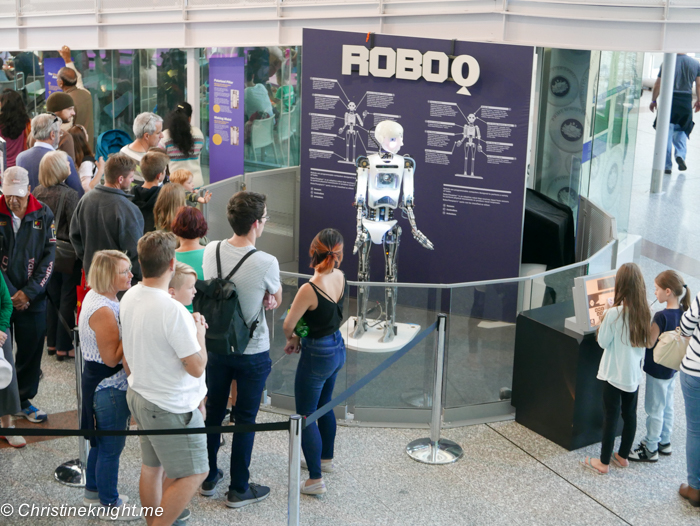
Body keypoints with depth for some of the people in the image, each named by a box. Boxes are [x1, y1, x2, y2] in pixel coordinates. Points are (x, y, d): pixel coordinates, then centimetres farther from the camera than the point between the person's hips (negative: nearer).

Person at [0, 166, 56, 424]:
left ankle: (24, 400, 25)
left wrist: (29, 292, -9)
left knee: (31, 350, 9)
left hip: (33, 298, 1)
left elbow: (49, 256, -2)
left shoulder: (43, 215, -1)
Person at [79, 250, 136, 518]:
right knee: (112, 446, 6)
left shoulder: (95, 296, 3)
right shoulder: (103, 311, -28)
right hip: (109, 387, -10)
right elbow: (112, 358, -25)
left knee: (102, 440, 24)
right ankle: (110, 502, 21)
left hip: (100, 383, 10)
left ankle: (93, 491, 41)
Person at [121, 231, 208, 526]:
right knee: (194, 473, 4)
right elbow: (197, 367, -22)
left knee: (151, 467, 20)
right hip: (171, 408, -9)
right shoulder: (173, 311, -28)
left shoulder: (129, 298, -1)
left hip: (139, 396, 9)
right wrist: (199, 330, -8)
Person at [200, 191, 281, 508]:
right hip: (252, 354, -4)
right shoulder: (266, 263, -24)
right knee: (245, 421, 10)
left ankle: (208, 478, 35)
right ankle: (239, 490, 22)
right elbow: (277, 299, -4)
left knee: (213, 413, 19)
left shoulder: (211, 251, -9)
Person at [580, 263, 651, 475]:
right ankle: (623, 456, 31)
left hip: (615, 373, -5)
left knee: (611, 415, 3)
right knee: (630, 413, 16)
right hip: (634, 373, 5)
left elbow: (603, 342, -12)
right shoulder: (645, 312, -4)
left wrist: (604, 320, -1)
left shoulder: (614, 313, -22)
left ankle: (604, 463, 14)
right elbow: (645, 342, 8)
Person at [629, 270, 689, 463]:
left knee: (654, 410, 4)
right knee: (667, 407, 21)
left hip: (657, 371, -8)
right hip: (672, 368, 8)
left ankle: (651, 450, 15)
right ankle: (664, 442, 34)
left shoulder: (662, 316, -28)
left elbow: (648, 342, -21)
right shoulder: (683, 313, -3)